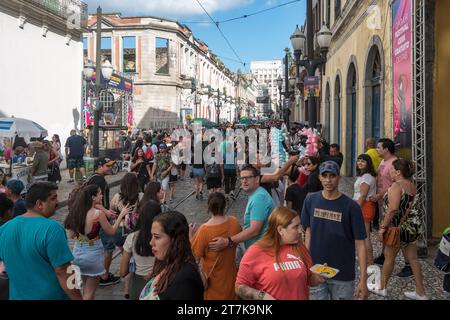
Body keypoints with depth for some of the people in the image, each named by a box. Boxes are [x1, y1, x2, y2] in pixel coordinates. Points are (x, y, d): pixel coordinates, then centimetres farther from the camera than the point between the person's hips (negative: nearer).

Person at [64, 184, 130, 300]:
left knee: (86, 286, 25)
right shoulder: (98, 213, -18)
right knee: (90, 291, 10)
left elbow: (72, 235, 5)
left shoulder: (77, 212, -3)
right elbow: (111, 231, -6)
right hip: (93, 253, -5)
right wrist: (121, 215, 2)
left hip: (78, 252, 6)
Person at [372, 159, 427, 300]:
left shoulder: (396, 186, -18)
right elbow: (410, 206, 8)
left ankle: (382, 288, 23)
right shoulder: (412, 186, 9)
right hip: (413, 225, 8)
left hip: (399, 228, -8)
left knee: (389, 256, 8)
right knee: (412, 258, 13)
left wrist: (383, 227, -22)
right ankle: (420, 293, 19)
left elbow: (392, 209, -26)